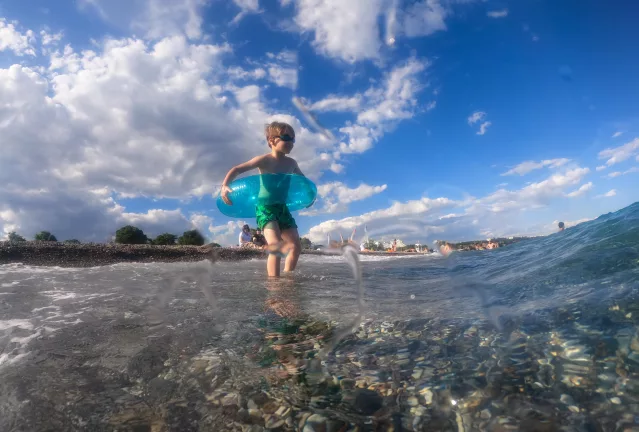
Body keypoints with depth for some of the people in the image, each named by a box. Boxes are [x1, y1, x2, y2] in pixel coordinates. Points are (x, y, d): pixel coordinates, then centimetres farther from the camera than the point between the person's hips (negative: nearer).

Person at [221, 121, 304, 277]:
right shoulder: (264, 160, -7)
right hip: (265, 207, -6)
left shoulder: (291, 163, 10)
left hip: (282, 207, 7)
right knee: (276, 246, -23)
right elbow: (237, 169, -10)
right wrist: (224, 186, -26)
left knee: (296, 246, 3)